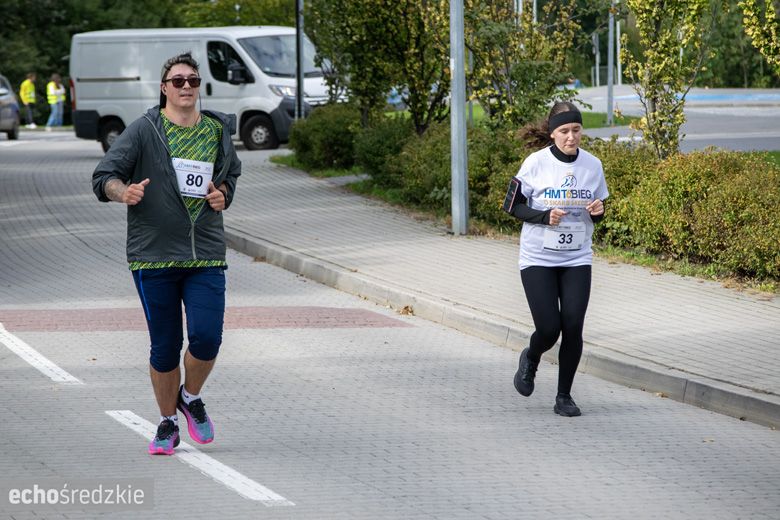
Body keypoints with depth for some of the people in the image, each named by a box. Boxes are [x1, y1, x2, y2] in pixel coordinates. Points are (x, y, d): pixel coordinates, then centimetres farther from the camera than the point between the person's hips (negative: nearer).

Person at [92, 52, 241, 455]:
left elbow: (231, 174, 26)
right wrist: (123, 191, -31)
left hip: (206, 255, 2)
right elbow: (104, 176, -8)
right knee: (165, 348, 2)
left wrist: (222, 193, 3)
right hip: (154, 255, -2)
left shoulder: (218, 131, 10)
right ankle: (167, 424, 22)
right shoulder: (143, 130, -3)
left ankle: (191, 398, 19)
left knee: (207, 337, -12)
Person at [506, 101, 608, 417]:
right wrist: (544, 217, -21)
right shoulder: (536, 163, -9)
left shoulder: (592, 165, 1)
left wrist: (597, 211, -11)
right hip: (538, 259, -3)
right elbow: (514, 206, -4)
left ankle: (564, 396, 12)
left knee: (573, 328, -6)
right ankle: (530, 359, 28)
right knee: (549, 329, -8)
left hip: (577, 260, 3)